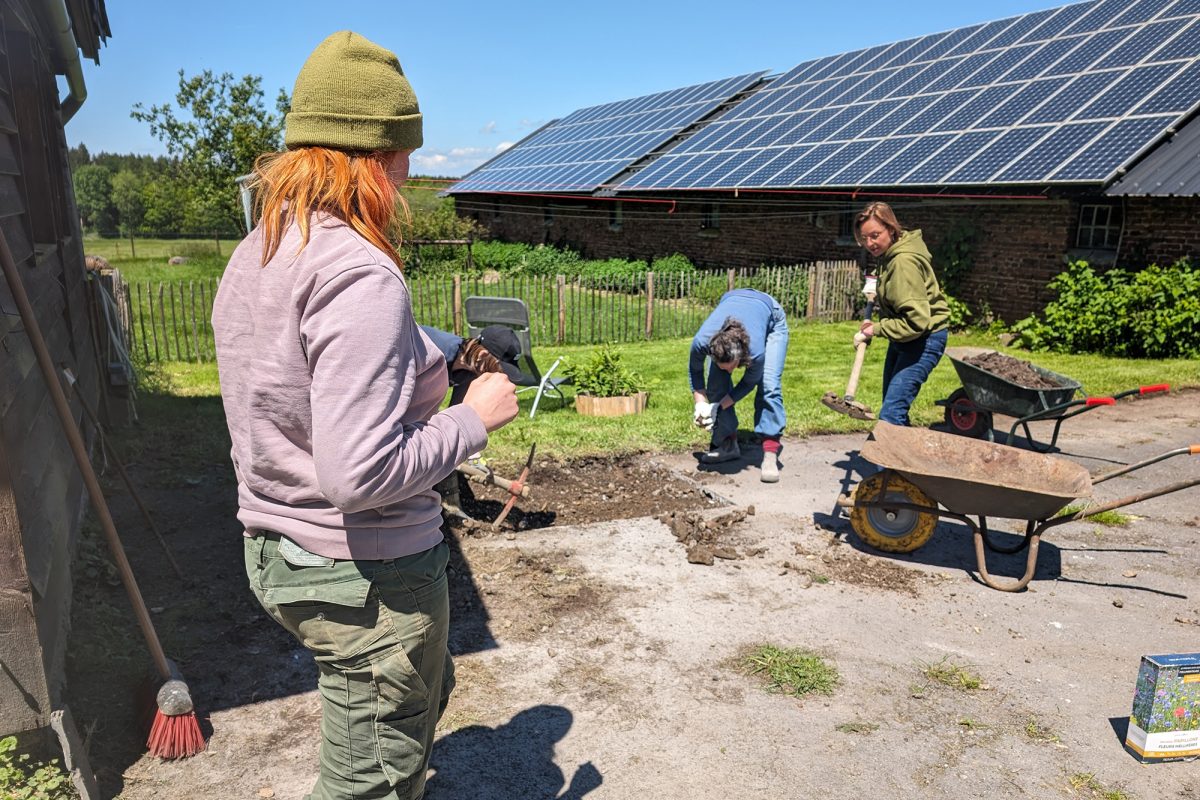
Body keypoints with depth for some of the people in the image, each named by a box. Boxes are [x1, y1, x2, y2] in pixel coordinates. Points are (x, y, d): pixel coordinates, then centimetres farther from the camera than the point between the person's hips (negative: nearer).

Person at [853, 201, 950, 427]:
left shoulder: (904, 262, -26)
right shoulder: (890, 255, 5)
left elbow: (917, 321, -31)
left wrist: (878, 328, -23)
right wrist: (879, 294, 12)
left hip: (924, 339, -10)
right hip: (901, 339, 11)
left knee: (891, 414, -18)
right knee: (894, 407, 17)